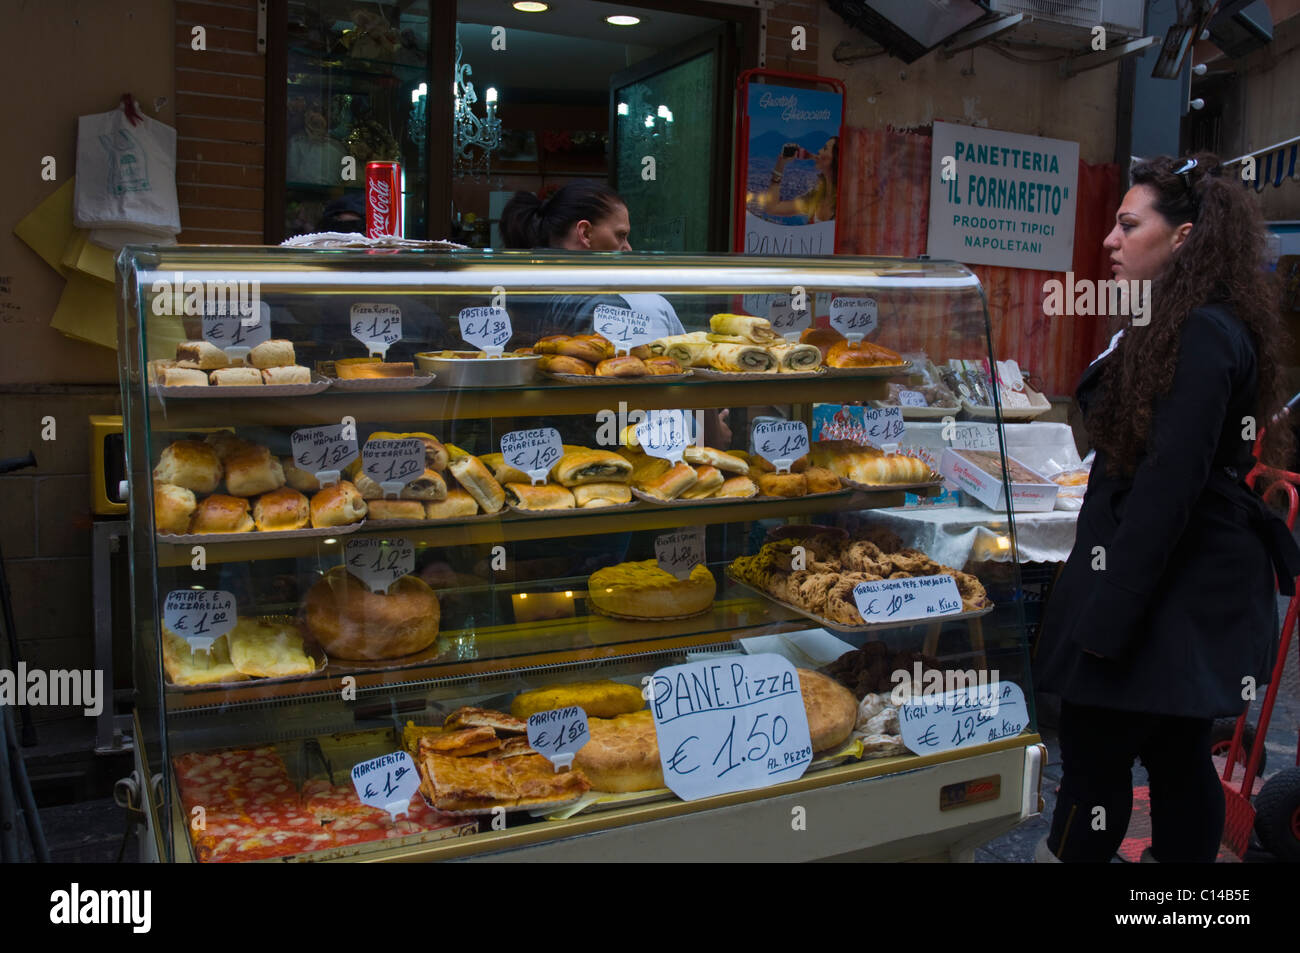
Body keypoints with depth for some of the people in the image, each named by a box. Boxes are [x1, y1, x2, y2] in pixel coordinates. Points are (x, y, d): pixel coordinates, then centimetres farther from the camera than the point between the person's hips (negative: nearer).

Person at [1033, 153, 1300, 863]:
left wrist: (1107, 615, -22)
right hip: (1195, 586, 10)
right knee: (1177, 754, 17)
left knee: (1091, 755, -2)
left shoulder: (1203, 336, -18)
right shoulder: (1192, 325, 14)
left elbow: (1168, 486, -23)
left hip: (1168, 586, -10)